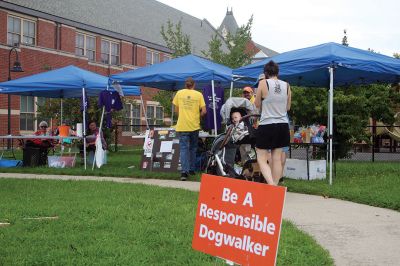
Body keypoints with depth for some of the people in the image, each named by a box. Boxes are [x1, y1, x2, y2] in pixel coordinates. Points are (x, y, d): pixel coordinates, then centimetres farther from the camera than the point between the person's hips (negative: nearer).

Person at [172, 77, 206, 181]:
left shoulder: (179, 93, 2)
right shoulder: (198, 94, 0)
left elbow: (176, 110, 6)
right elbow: (204, 111, -3)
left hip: (182, 125, -1)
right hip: (194, 125, 1)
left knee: (184, 148, -2)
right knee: (193, 148, 17)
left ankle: (184, 171, -15)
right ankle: (192, 169, 23)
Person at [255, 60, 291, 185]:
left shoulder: (263, 83, -8)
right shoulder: (286, 85, 4)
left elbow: (257, 104, 1)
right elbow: (288, 107, 12)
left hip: (267, 125, -4)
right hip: (283, 125, 5)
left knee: (262, 159, 1)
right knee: (277, 159, 10)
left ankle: (271, 185, -17)